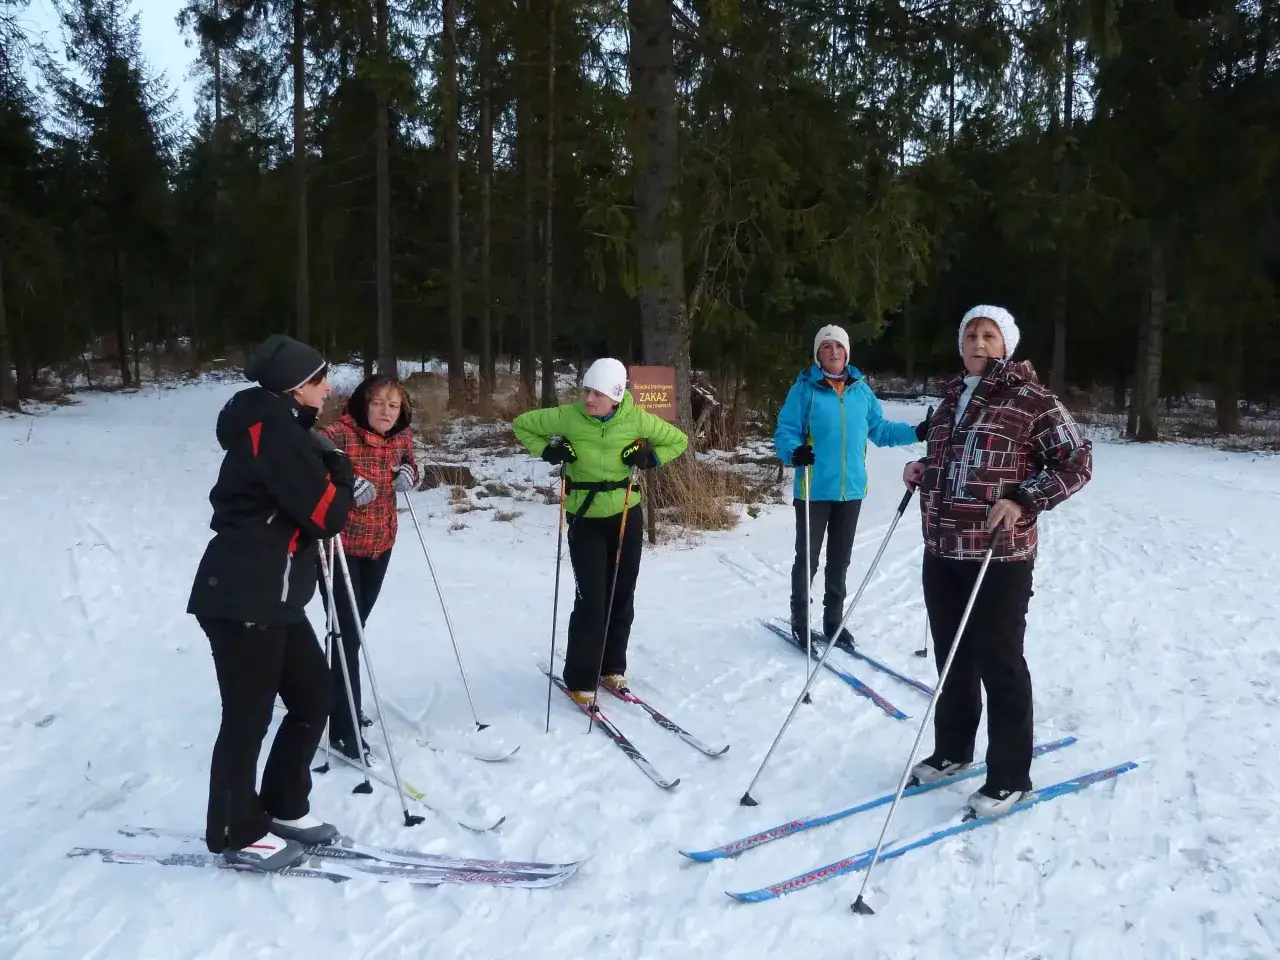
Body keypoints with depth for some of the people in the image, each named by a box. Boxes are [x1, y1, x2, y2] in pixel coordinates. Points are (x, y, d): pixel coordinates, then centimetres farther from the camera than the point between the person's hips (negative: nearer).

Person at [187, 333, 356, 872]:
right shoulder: (272, 430, -16)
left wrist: (333, 483, 1)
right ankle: (237, 833, 20)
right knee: (249, 717, 3)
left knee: (315, 696, 14)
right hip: (243, 600, -10)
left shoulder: (283, 431, 16)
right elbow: (325, 513, -19)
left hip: (272, 597, 10)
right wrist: (339, 472, -1)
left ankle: (284, 807, 29)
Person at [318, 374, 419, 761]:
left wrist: (409, 474, -6)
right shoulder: (339, 434, -20)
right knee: (347, 633, -7)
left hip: (381, 543, 7)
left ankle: (337, 704, 40)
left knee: (355, 627, 20)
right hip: (339, 545, -6)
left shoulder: (401, 437, -1)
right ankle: (343, 728, 3)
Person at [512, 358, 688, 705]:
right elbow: (522, 424, 1)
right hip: (585, 520, -2)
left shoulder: (636, 419, -11)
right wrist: (548, 451, -13)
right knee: (591, 600, -7)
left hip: (626, 516, 2)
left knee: (621, 597, 11)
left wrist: (649, 457, -12)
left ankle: (612, 667, 30)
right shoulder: (567, 416, -14)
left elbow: (678, 440, 3)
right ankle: (580, 680, 8)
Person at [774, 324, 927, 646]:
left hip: (851, 489, 4)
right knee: (807, 558, 4)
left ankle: (833, 619, 29)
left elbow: (879, 429, 14)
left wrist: (915, 433, 2)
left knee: (840, 559, 15)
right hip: (815, 490, -4)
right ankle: (800, 621, 19)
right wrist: (794, 452, -30)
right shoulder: (804, 389, -6)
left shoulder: (861, 390, 7)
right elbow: (785, 432, -10)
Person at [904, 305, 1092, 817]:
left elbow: (1076, 461, -9)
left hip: (1000, 556, -6)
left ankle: (1010, 775, 16)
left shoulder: (1030, 399, -8)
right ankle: (952, 750, 34)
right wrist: (921, 469, 6)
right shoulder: (951, 396, 12)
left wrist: (1024, 501, -18)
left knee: (999, 663, 2)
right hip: (941, 550, 7)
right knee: (952, 656, 17)